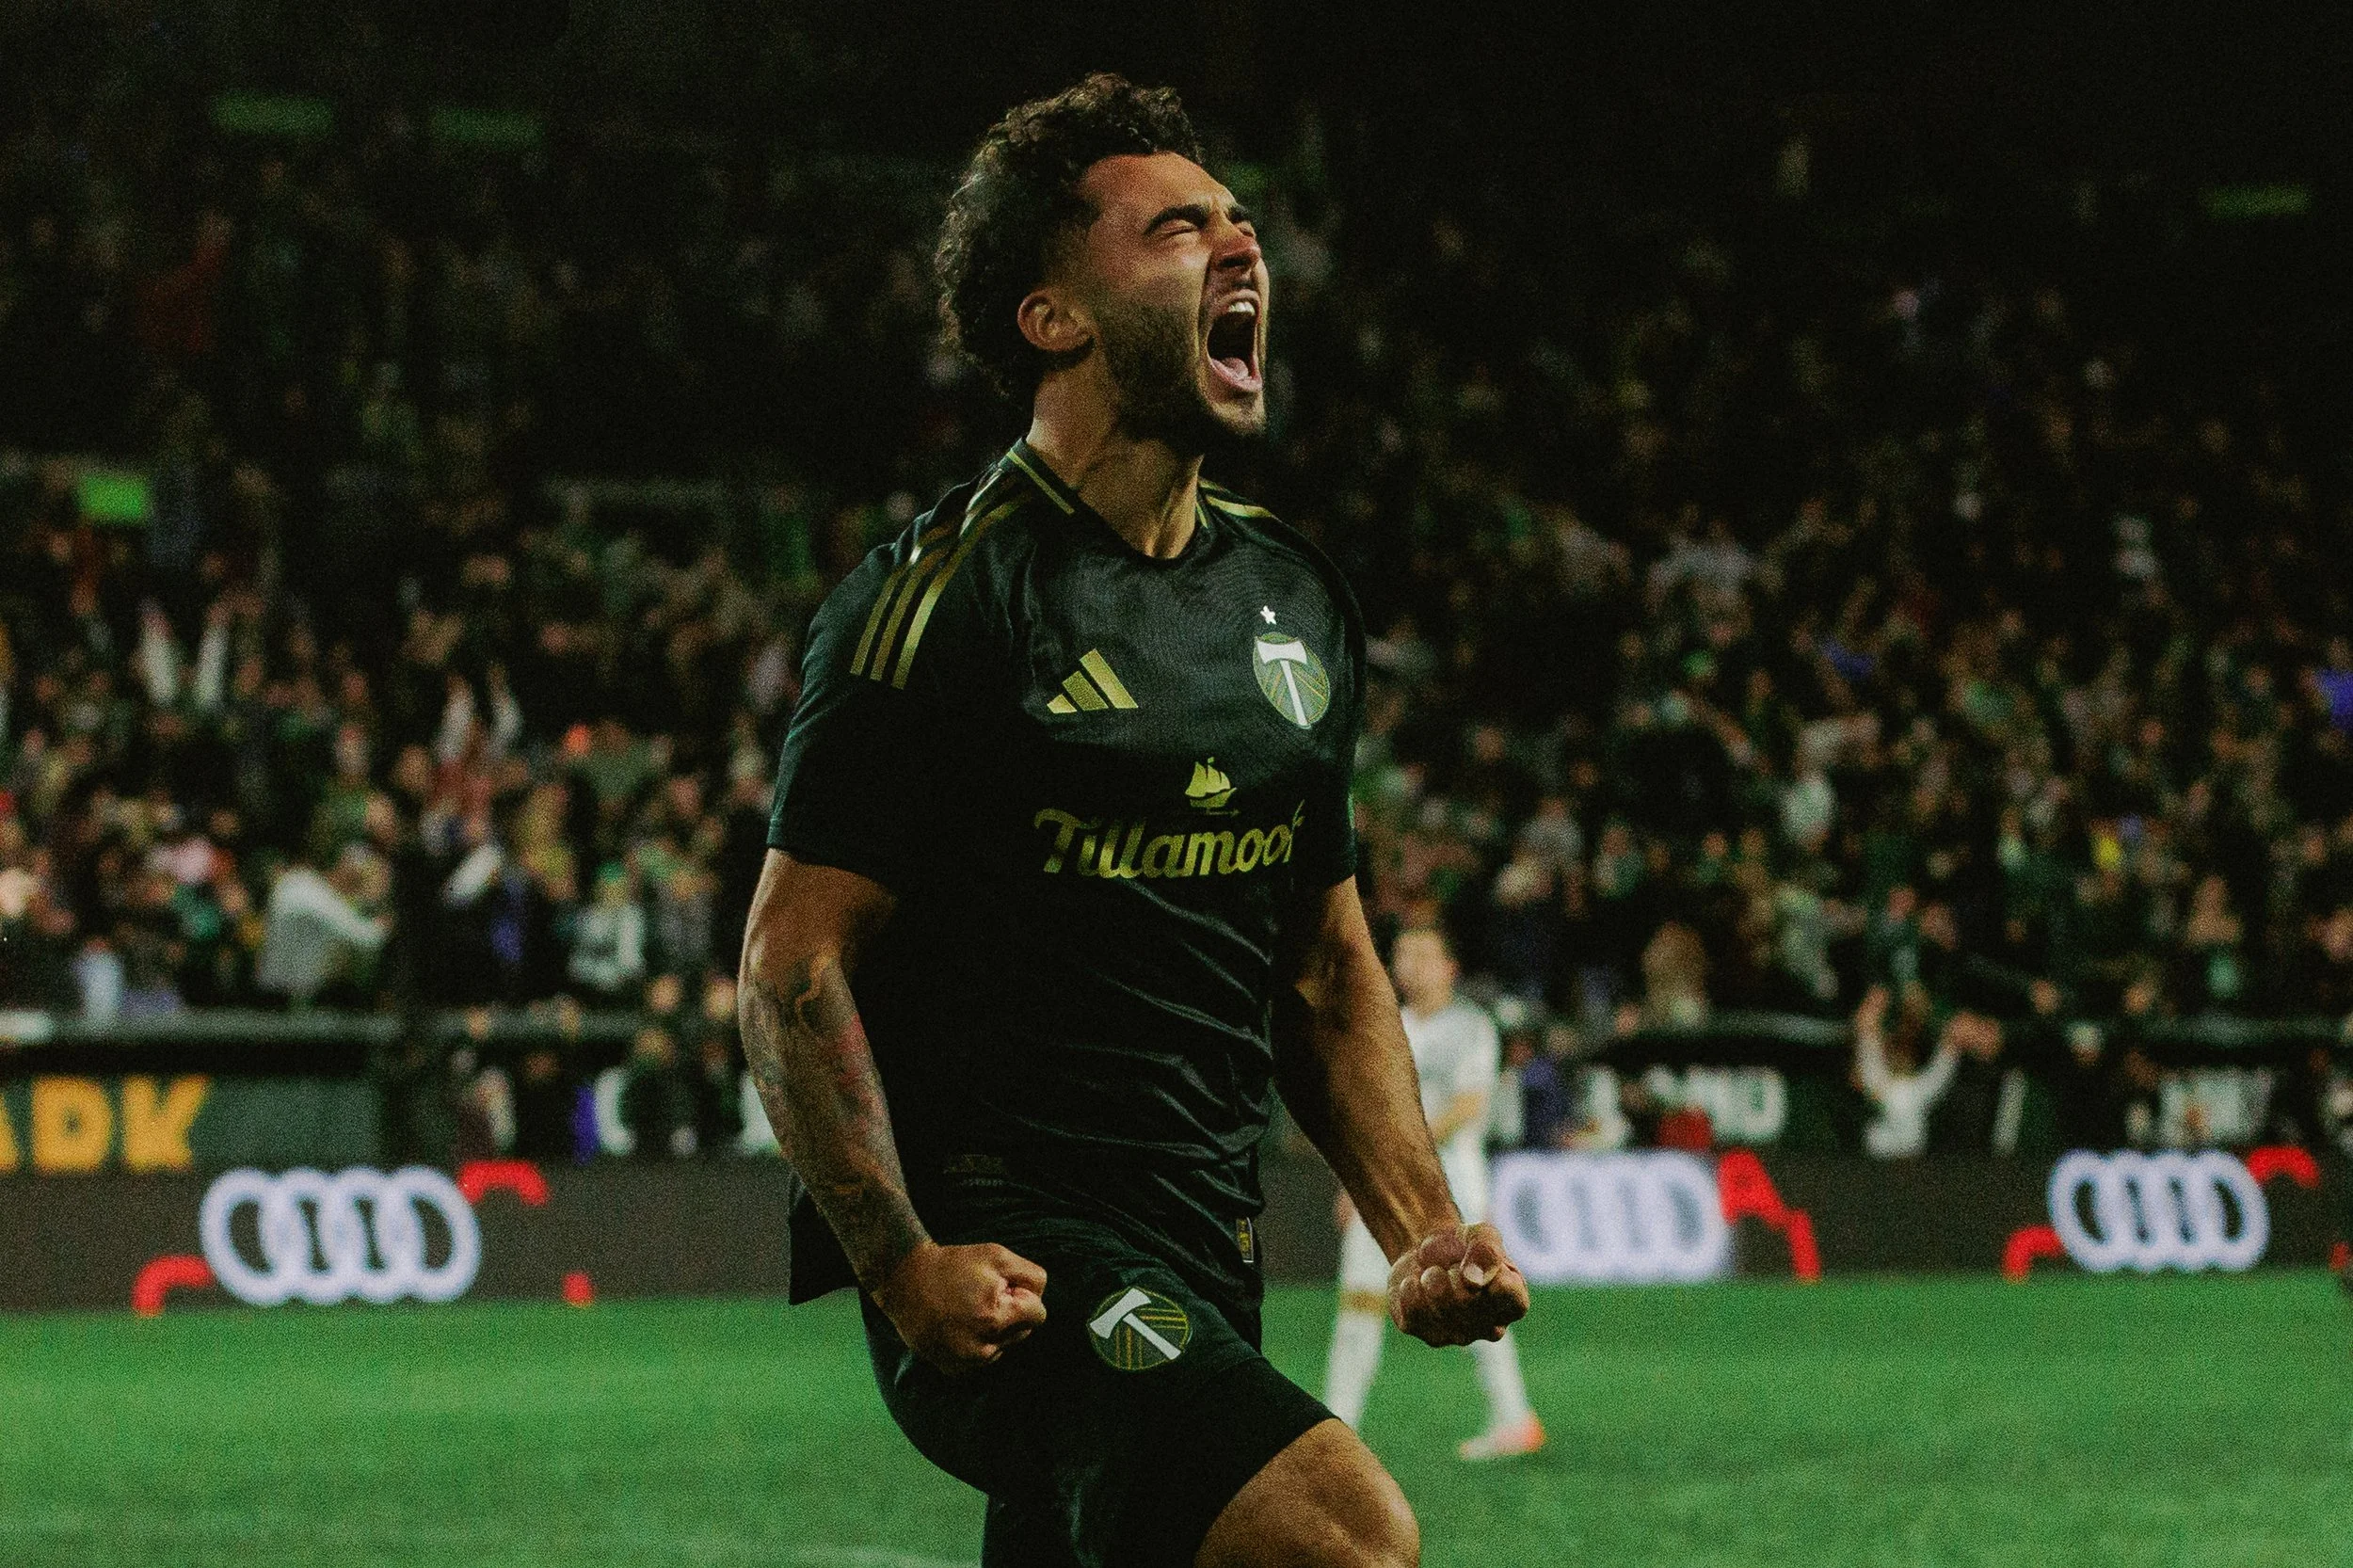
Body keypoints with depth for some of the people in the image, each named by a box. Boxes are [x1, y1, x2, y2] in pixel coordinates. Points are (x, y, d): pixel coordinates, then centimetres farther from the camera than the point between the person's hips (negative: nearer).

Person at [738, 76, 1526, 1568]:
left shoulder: (1295, 596, 15)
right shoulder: (949, 590, -8)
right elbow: (792, 967, -9)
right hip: (1004, 1260, -8)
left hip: (1204, 1273, 8)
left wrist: (1423, 1227, 10)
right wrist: (906, 1266, -19)